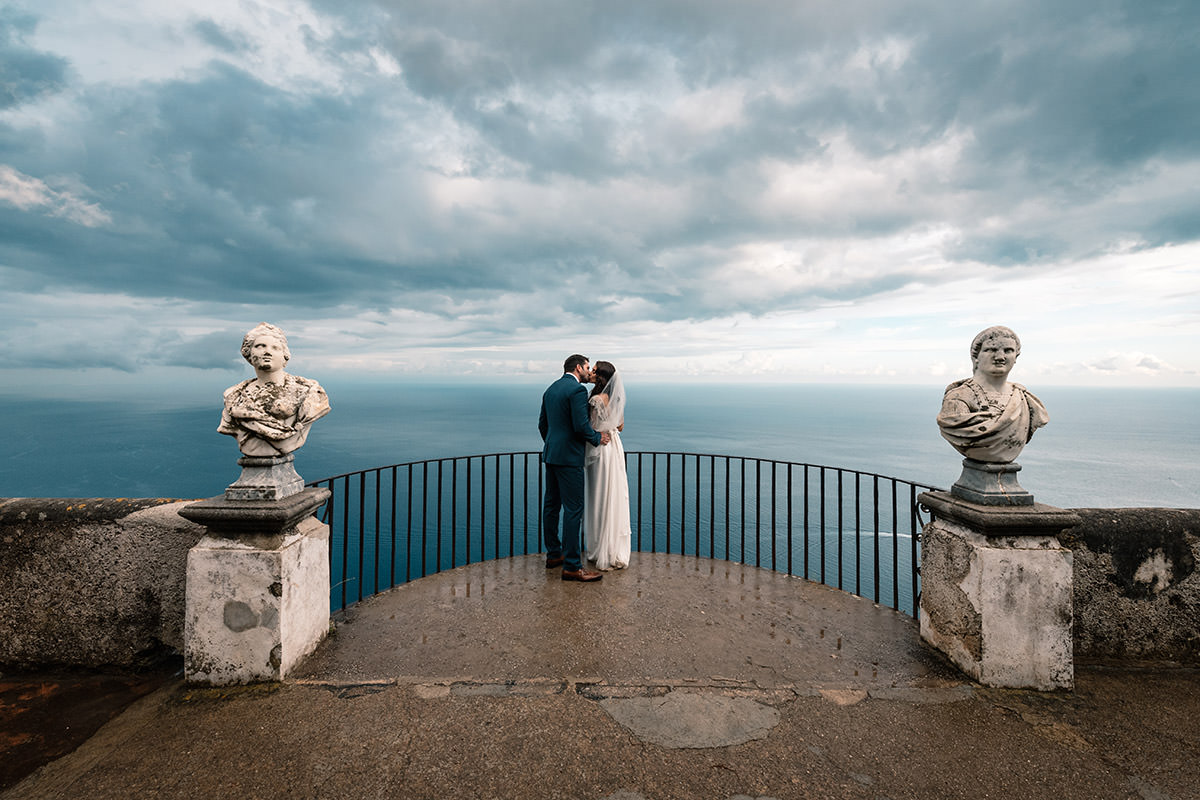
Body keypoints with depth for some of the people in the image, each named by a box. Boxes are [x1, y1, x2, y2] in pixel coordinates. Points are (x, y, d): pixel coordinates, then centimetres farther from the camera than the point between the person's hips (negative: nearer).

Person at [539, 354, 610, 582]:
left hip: (551, 455, 10)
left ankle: (553, 554, 27)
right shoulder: (578, 389, -13)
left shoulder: (551, 389, 14)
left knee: (551, 504, 15)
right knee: (573, 508, -5)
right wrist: (598, 438, -3)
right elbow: (581, 426, -20)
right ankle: (571, 566, -1)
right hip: (569, 458, -9)